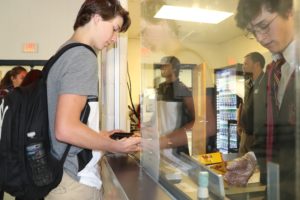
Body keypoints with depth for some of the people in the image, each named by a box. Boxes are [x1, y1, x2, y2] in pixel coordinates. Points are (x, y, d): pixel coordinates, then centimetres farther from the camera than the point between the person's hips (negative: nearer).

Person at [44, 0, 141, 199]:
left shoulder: (64, 53, 10)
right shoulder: (84, 57, -19)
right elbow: (66, 129, -27)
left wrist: (99, 136, 13)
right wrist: (116, 146, -14)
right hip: (76, 181, -9)